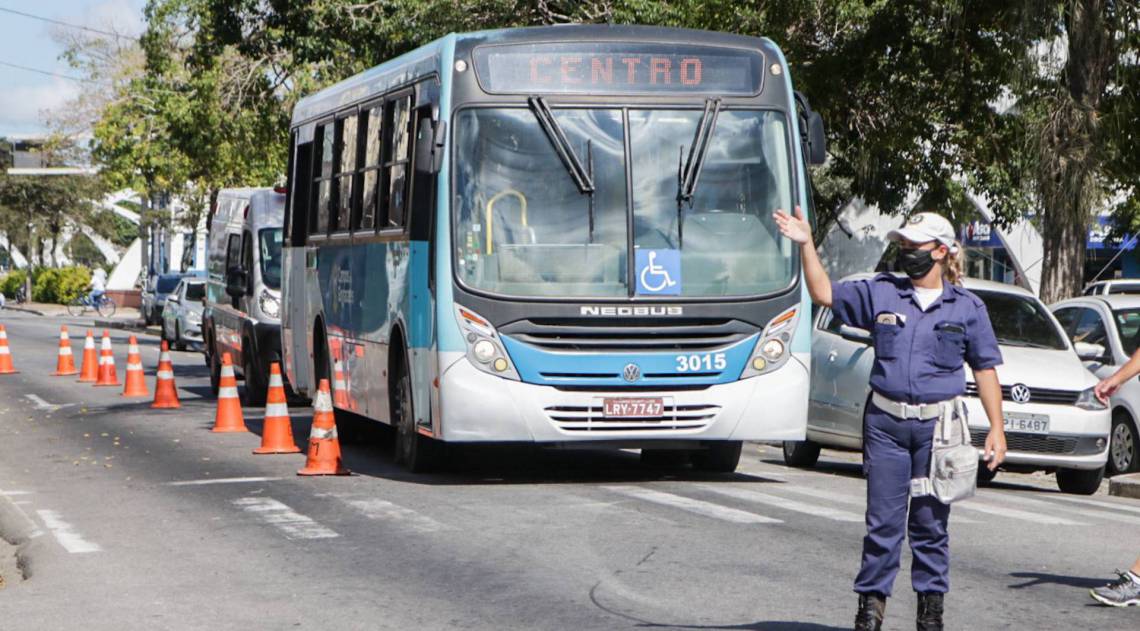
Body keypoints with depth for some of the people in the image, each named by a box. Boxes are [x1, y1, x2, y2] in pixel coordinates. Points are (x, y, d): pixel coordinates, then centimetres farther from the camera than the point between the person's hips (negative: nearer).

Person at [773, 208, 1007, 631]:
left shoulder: (967, 308, 5)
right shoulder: (880, 293, 8)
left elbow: (985, 370, 6)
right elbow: (824, 294, 9)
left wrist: (996, 428, 0)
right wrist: (806, 245, -3)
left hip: (937, 426, -1)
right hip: (885, 424, 1)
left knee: (930, 523, 4)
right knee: (883, 521, 1)